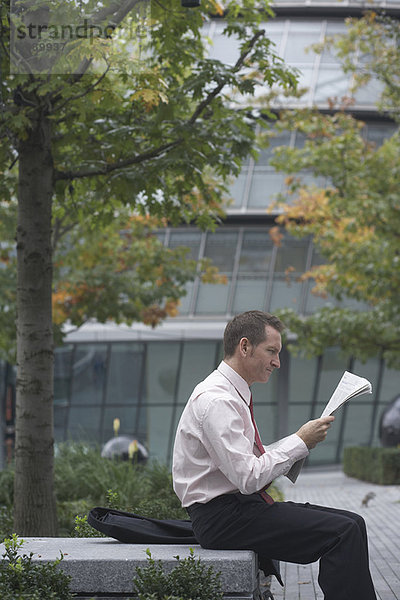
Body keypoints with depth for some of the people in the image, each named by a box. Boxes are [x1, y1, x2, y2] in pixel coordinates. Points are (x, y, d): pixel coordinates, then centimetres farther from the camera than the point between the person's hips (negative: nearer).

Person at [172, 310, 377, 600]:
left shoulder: (234, 395, 15)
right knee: (343, 532, -19)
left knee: (352, 523, 1)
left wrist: (297, 446, 5)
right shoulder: (215, 400, -17)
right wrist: (300, 442, -13)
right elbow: (248, 478, -22)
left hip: (243, 505, 10)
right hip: (222, 517, -10)